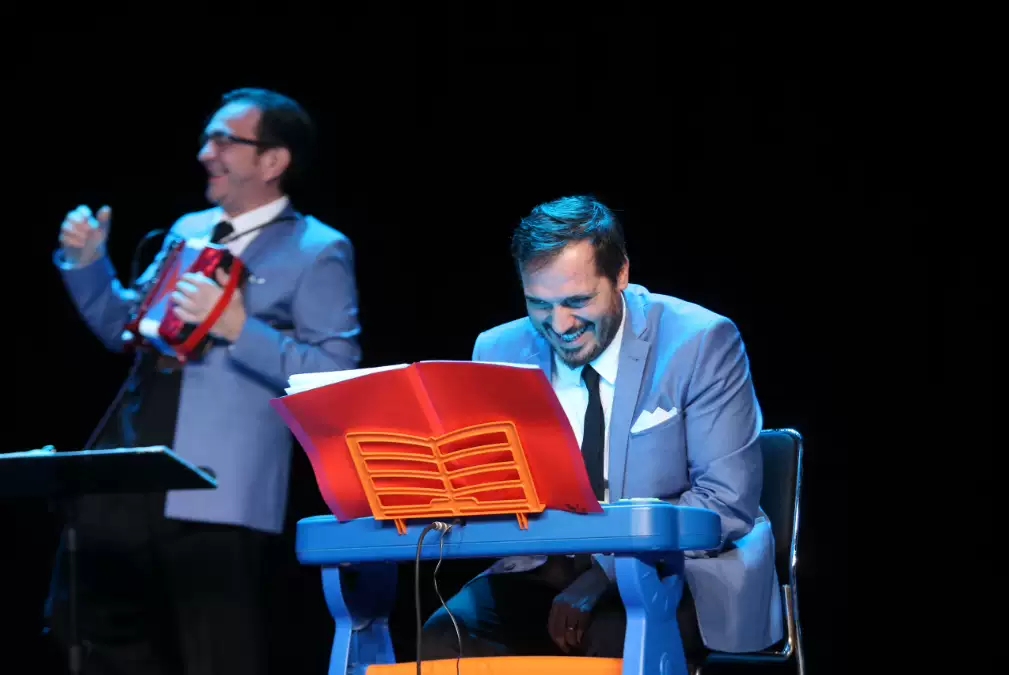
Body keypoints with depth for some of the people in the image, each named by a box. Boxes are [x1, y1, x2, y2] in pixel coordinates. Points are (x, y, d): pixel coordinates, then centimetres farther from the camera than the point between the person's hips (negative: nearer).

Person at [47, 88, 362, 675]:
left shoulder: (319, 252, -4)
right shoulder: (189, 230, 18)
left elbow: (336, 377, -12)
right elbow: (125, 328, 26)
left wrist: (238, 329, -21)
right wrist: (87, 263, 10)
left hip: (218, 490, -7)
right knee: (87, 624, 11)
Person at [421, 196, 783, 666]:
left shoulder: (700, 343, -8)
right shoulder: (498, 353, 4)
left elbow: (727, 502, -12)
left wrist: (601, 575, -22)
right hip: (547, 573, 4)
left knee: (615, 637, -37)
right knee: (447, 636, -25)